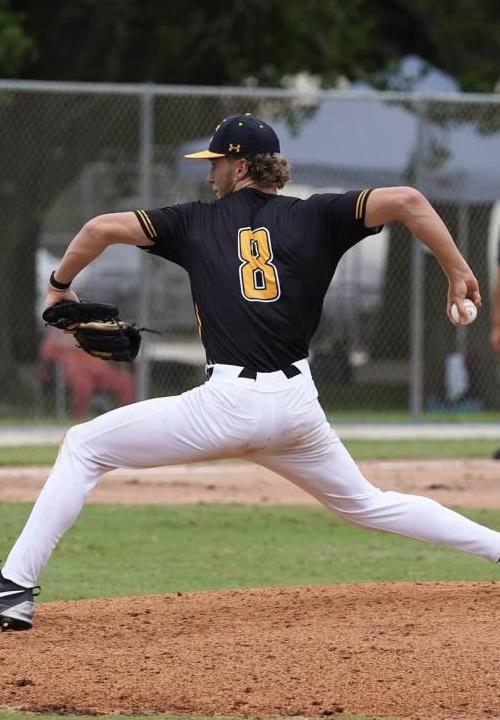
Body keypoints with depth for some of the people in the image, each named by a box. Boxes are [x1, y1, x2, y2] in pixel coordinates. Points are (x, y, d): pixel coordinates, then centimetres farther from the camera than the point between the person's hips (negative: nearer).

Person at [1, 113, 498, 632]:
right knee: (364, 504, 27)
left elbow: (102, 228, 5)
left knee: (84, 447, 9)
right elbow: (406, 200, -2)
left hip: (228, 402, -4)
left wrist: (59, 284, 22)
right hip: (297, 407, 4)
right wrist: (458, 274, 6)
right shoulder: (315, 218, 10)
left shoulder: (197, 221, 9)